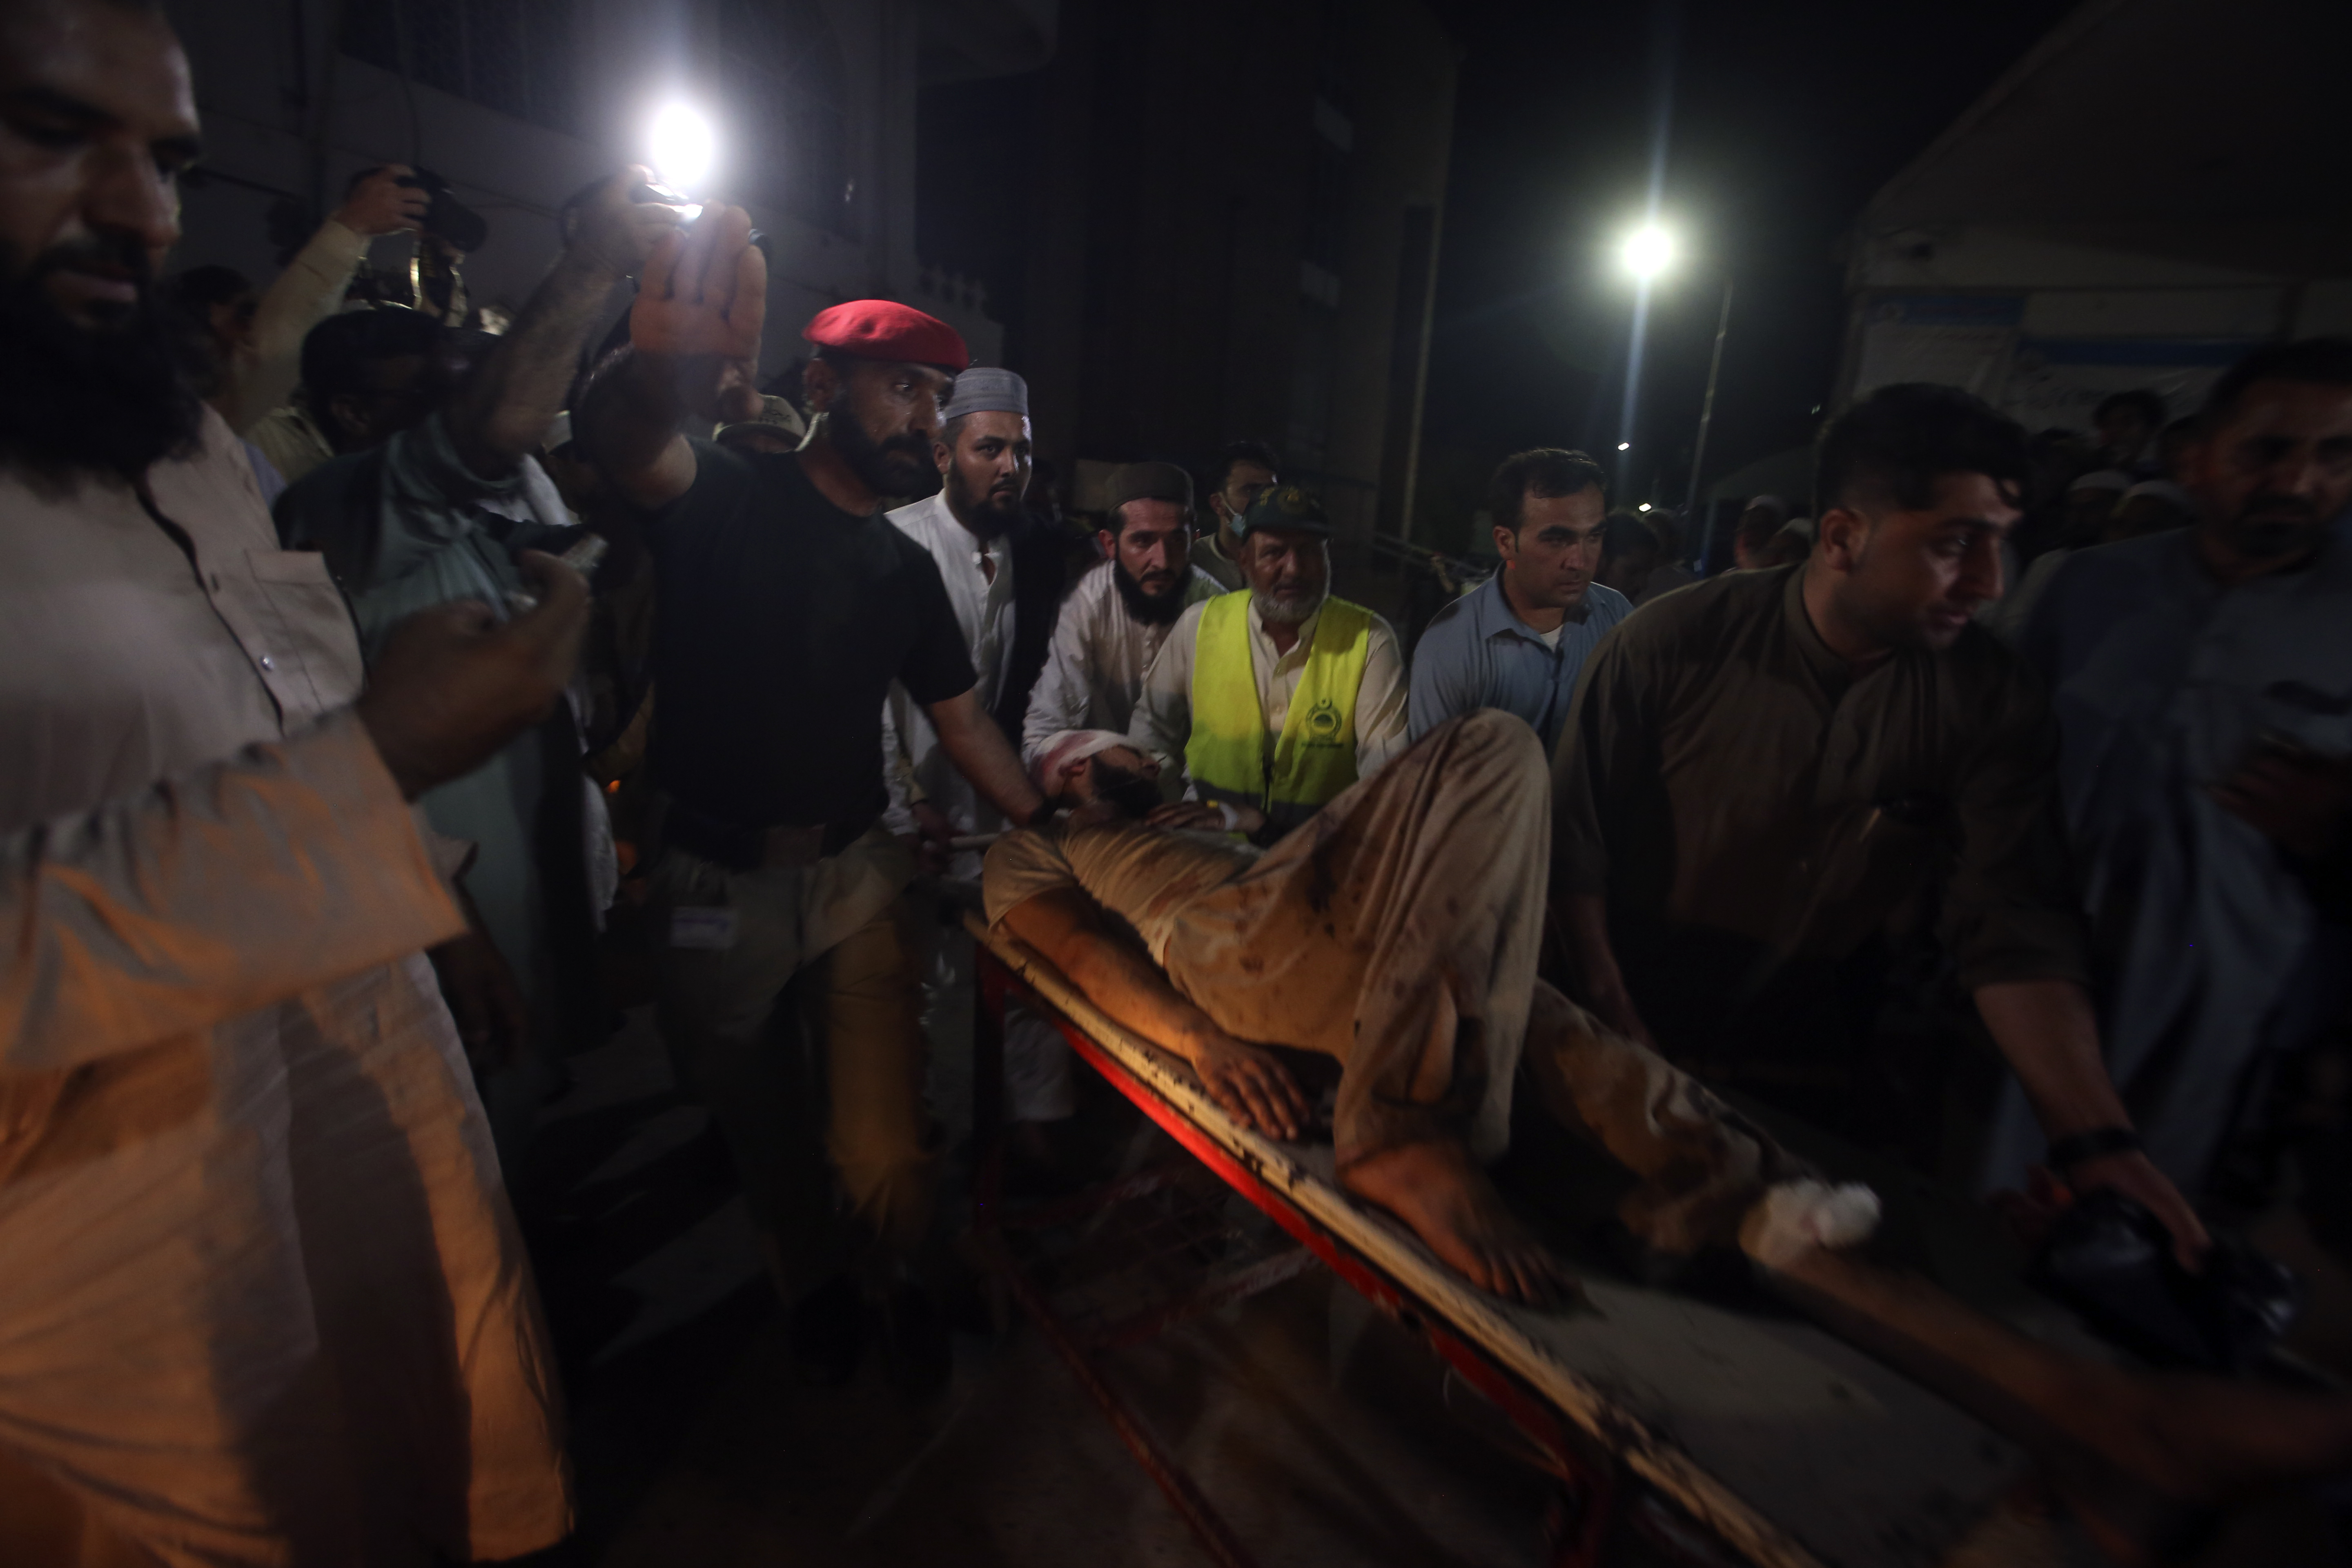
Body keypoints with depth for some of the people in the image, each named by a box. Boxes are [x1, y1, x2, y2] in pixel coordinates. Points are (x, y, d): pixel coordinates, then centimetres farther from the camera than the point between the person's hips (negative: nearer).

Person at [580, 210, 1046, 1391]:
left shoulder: (906, 569, 7)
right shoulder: (721, 497, -8)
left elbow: (963, 722, 13)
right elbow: (623, 438, -31)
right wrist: (664, 369, -55)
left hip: (855, 872, 2)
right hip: (715, 883, -2)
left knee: (886, 1141, -1)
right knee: (762, 1127, 18)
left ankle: (895, 1280, 32)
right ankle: (811, 1281, 46)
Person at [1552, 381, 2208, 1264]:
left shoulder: (1992, 703, -9)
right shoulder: (1671, 648, -16)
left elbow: (2013, 928, -13)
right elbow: (1574, 851, -13)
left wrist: (2092, 1138, -24)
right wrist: (1616, 1030, -16)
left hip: (1811, 1093, 2)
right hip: (1626, 1069, -2)